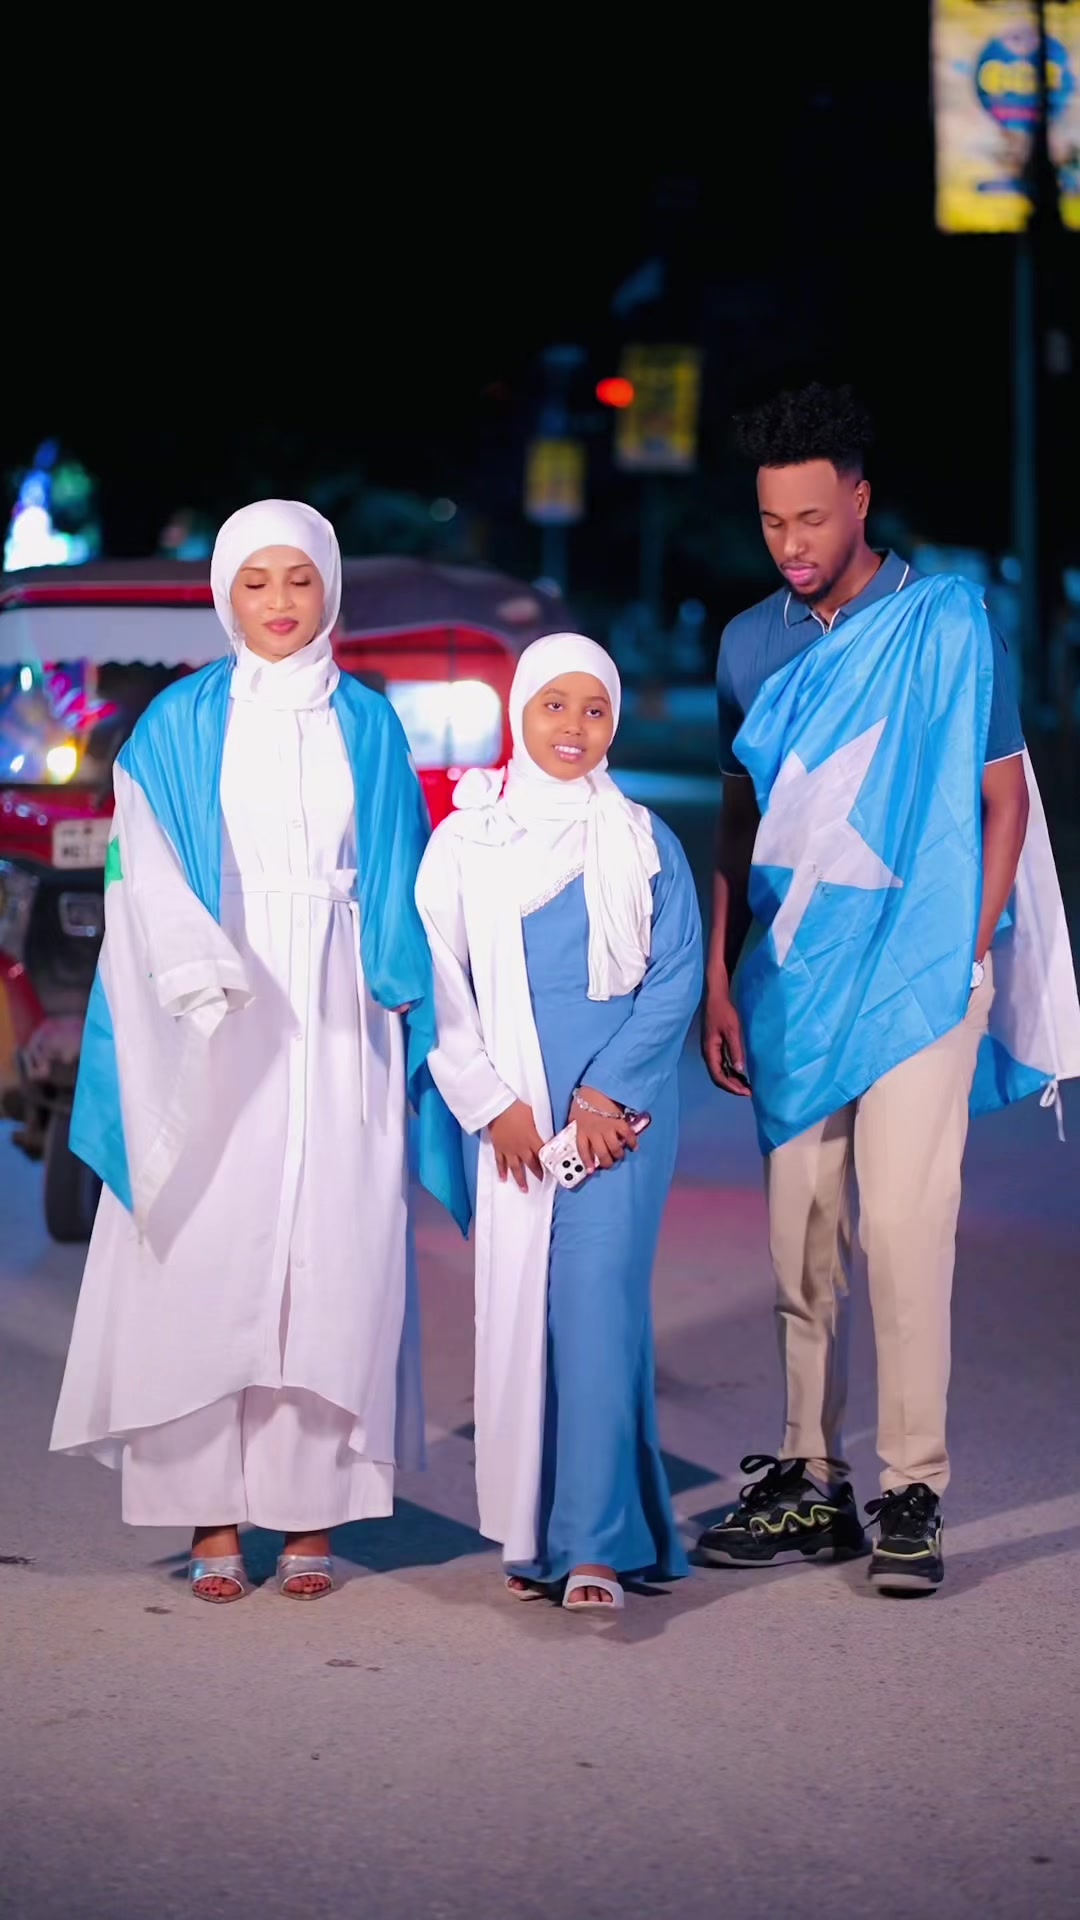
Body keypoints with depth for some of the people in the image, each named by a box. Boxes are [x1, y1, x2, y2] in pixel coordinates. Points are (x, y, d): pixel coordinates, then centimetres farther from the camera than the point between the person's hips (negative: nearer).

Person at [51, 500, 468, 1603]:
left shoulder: (368, 726, 12)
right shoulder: (181, 725, 6)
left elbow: (403, 890, 14)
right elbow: (146, 872, -3)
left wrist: (403, 1011, 3)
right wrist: (204, 977, -18)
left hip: (336, 1026, 1)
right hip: (212, 1024, -1)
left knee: (330, 1257, -4)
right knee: (207, 1254, -5)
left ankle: (311, 1514, 1)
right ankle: (209, 1518, -1)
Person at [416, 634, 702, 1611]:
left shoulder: (644, 841, 5)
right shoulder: (465, 841, 8)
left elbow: (678, 977, 1)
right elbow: (441, 983, 6)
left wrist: (605, 1093, -8)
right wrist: (493, 1104, -3)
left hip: (619, 1108, -2)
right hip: (512, 1115, 2)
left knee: (598, 1301, -11)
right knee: (516, 1309, 1)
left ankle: (598, 1543, -13)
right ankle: (533, 1535, 10)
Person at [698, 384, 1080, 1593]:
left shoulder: (948, 624, -3)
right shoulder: (750, 643, 10)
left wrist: (970, 951, -7)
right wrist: (720, 977, 10)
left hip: (916, 972, -4)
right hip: (789, 979, 4)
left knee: (904, 1225, -10)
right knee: (799, 1239, 6)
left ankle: (914, 1492, -3)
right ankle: (810, 1483, 14)